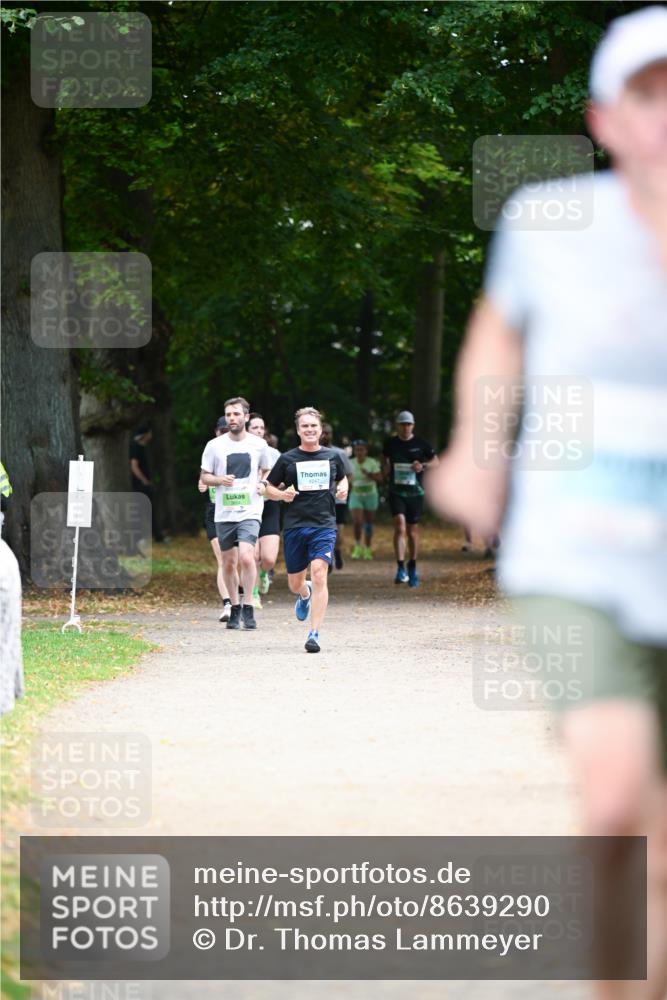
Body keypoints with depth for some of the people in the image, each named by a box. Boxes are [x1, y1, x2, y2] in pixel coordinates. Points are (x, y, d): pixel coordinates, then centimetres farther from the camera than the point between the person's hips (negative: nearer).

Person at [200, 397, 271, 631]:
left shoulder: (258, 444, 4)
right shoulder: (215, 446, 2)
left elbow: (267, 471, 20)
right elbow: (204, 477, 7)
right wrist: (220, 480, -12)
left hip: (250, 511, -2)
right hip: (224, 513, 2)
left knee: (246, 557, -19)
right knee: (229, 562, 7)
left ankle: (248, 608, -10)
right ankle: (234, 608, 22)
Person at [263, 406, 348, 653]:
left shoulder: (332, 456, 7)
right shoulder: (288, 459, 3)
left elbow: (342, 477, 27)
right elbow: (269, 487, 11)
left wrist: (343, 488, 4)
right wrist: (282, 494, -10)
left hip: (324, 526, -1)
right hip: (294, 527, 1)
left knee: (319, 576, -18)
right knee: (295, 583, 10)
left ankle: (314, 634, -17)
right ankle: (305, 595, 50)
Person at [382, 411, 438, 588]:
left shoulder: (420, 444, 0)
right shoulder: (391, 444, 4)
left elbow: (435, 461, 8)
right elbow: (384, 457, 25)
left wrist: (423, 465, -11)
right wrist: (385, 467, 4)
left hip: (415, 492, 0)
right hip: (396, 492, 0)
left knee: (413, 530, 9)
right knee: (400, 525, -19)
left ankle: (412, 569, 25)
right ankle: (400, 568, -22)